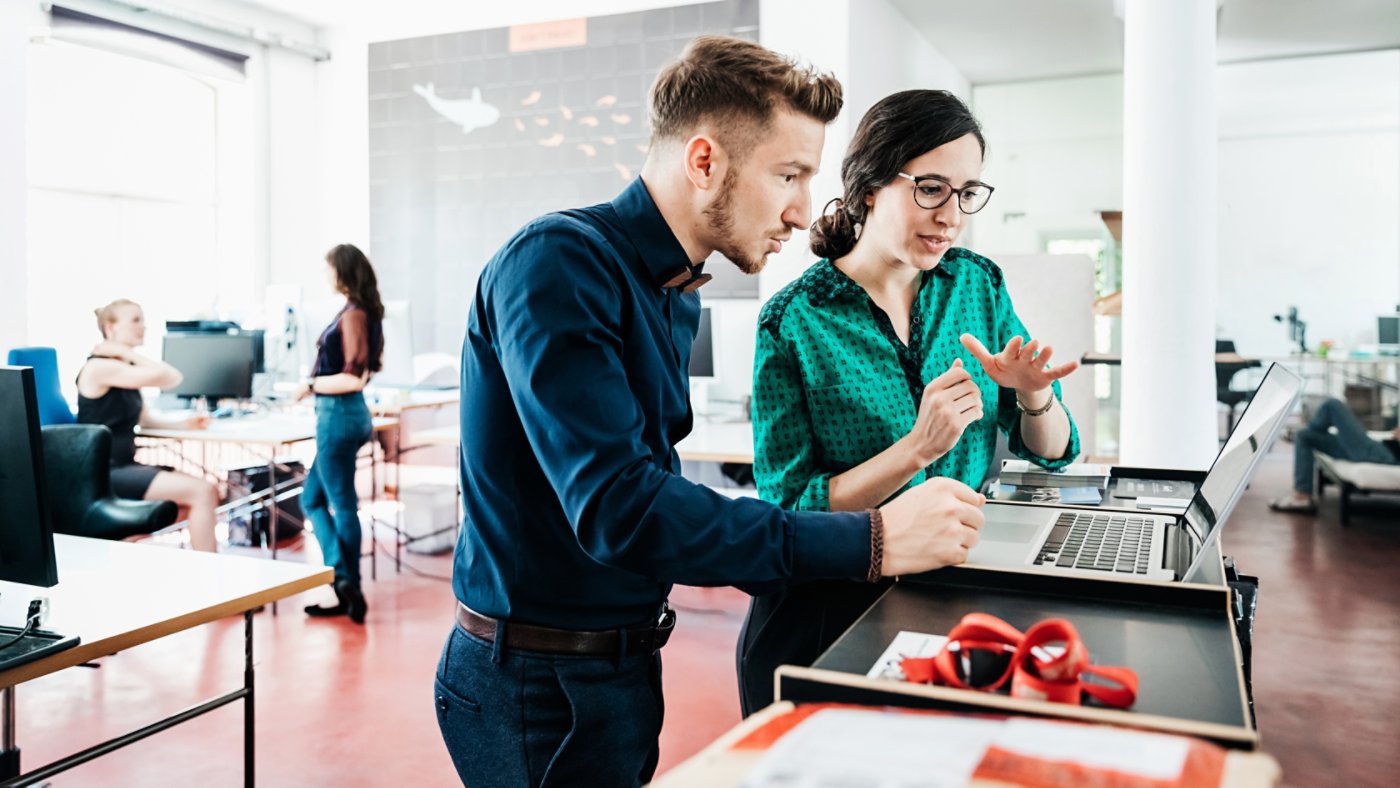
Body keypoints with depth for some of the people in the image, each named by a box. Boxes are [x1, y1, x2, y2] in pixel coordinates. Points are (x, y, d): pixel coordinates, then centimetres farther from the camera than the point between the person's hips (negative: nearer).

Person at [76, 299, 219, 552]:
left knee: (206, 488, 6)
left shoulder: (125, 369, 15)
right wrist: (129, 353, -10)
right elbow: (170, 378, -21)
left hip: (125, 466, 10)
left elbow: (145, 418, 18)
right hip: (104, 474, -10)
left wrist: (183, 423, 2)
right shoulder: (101, 367, -15)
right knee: (203, 492, -19)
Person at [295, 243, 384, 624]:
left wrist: (312, 386, -11)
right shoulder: (365, 312, 12)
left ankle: (349, 588, 9)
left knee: (342, 506, -1)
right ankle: (345, 584, 15)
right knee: (312, 498, 15)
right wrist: (320, 382, 15)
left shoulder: (352, 314, -15)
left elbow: (354, 378, -20)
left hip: (339, 415, -10)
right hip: (344, 414, 10)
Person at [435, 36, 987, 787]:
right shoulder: (559, 262, -22)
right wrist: (870, 541, -28)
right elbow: (617, 508, -30)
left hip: (628, 661, 8)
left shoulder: (677, 295, 6)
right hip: (538, 684, -8)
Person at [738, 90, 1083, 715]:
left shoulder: (979, 283, 4)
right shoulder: (793, 321, -11)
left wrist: (1034, 396, -12)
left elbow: (1051, 452, 10)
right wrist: (919, 449, -23)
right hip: (831, 617, -3)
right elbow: (789, 512, -13)